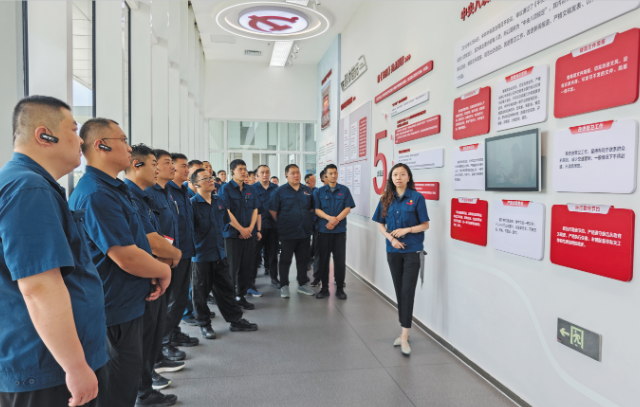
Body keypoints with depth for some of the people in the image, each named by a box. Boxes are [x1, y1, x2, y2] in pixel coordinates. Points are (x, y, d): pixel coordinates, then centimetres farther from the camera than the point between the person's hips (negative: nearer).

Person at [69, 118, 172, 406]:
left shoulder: (114, 188, 10)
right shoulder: (97, 194, -24)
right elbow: (127, 258, -27)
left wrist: (153, 273, 1)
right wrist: (164, 270, -9)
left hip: (128, 304, 10)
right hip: (115, 309, -10)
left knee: (130, 372, 24)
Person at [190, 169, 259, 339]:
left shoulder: (219, 201, 7)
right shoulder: (192, 204, -13)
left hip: (219, 253, 6)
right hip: (201, 254, -5)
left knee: (226, 289, 14)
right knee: (201, 292, 8)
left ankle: (236, 320, 24)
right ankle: (204, 324, 25)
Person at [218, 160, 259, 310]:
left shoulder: (250, 190, 13)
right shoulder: (225, 189, -5)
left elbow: (255, 210, 11)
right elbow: (226, 212, -12)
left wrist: (250, 228, -5)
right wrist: (241, 229, -14)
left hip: (247, 234, 6)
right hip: (232, 234, -5)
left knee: (245, 267, 9)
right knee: (231, 268, -2)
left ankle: (241, 296, 20)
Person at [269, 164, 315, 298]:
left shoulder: (307, 190, 8)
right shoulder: (280, 191, -6)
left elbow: (312, 208, 18)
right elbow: (273, 211, -6)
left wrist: (309, 222, 9)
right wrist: (281, 224, -4)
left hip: (305, 232, 5)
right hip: (288, 233, -4)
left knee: (303, 259, 13)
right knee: (285, 260, 5)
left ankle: (302, 284, 26)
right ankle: (284, 286, 17)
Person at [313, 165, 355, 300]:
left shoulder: (344, 190, 5)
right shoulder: (320, 192, 6)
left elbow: (348, 208, -1)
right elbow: (317, 209, -1)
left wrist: (336, 220, -14)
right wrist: (329, 218, -18)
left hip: (340, 230, 0)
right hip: (323, 230, 1)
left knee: (340, 260, 1)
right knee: (323, 259, 5)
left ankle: (340, 288, 12)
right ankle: (324, 288, 15)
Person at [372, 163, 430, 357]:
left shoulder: (416, 197, -5)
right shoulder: (386, 199, 6)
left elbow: (425, 224, -3)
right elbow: (381, 224, 9)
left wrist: (407, 230, -18)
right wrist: (391, 238, -9)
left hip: (413, 251, -4)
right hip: (393, 251, 4)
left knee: (408, 292, -7)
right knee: (399, 291, 11)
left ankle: (405, 337, -3)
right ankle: (404, 331, 22)